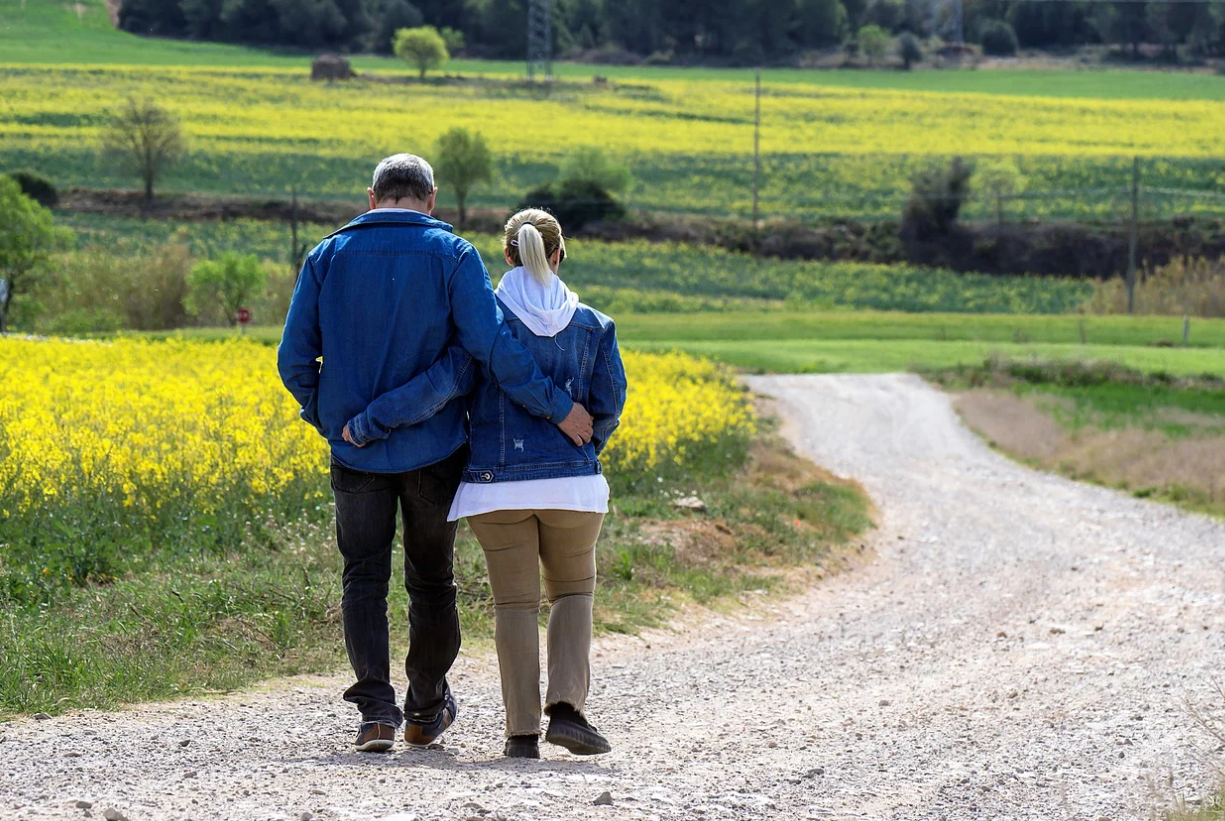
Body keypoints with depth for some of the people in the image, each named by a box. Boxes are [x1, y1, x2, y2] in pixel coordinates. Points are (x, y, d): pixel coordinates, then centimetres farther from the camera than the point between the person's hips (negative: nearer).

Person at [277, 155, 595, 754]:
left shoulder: (327, 257, 2)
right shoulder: (452, 256, -5)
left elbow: (294, 358, -1)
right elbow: (493, 345, -17)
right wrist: (557, 407, -12)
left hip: (356, 450, 1)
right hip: (433, 449, -1)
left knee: (364, 577, 5)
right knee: (431, 580, 14)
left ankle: (376, 709, -11)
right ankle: (426, 711, 25)